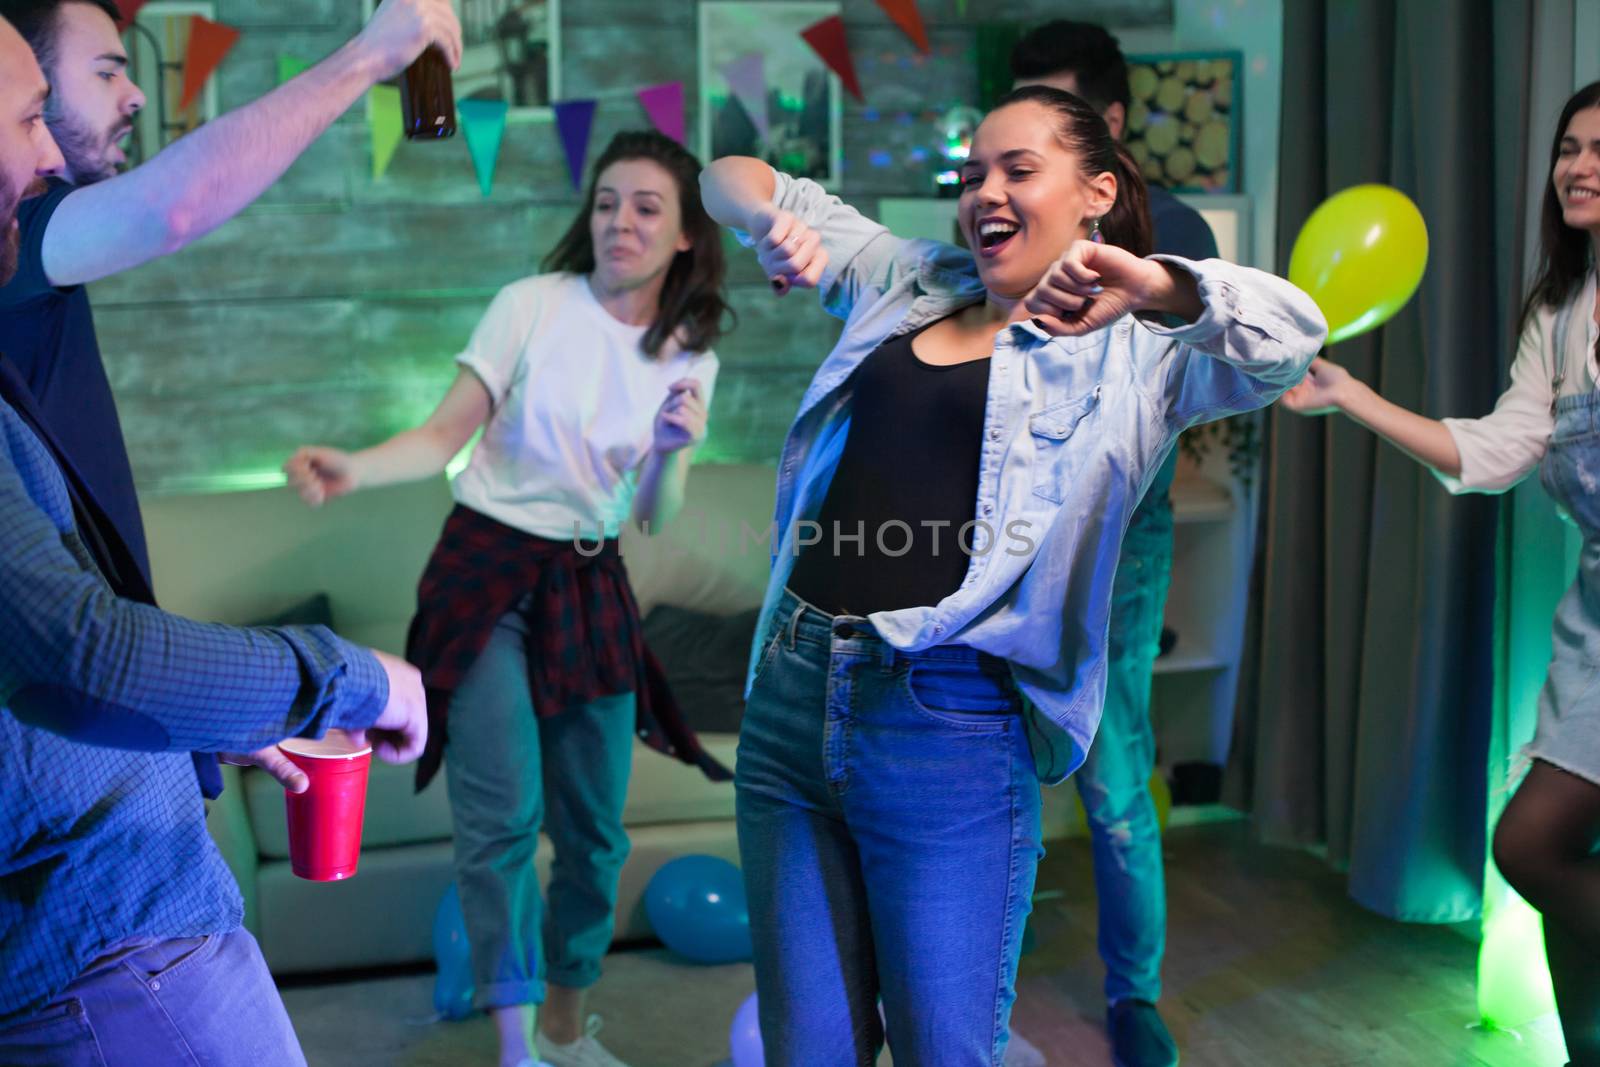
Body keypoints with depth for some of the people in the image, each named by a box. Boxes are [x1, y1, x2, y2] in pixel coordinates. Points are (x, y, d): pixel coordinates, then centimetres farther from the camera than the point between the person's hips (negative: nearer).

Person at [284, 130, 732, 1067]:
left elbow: (657, 519, 2)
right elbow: (444, 436, -7)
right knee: (504, 814, -14)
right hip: (488, 571, -4)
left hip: (591, 588, 4)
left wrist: (673, 453, -19)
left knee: (595, 828, 9)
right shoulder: (533, 306, -7)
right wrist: (355, 469, -25)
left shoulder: (690, 355, 3)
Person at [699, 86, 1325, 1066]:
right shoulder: (905, 282, 18)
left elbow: (1291, 339, -15)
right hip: (793, 695, 5)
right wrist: (775, 220, 2)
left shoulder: (1132, 350, 3)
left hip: (950, 727, -5)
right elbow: (734, 180, 25)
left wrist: (1157, 285, -31)